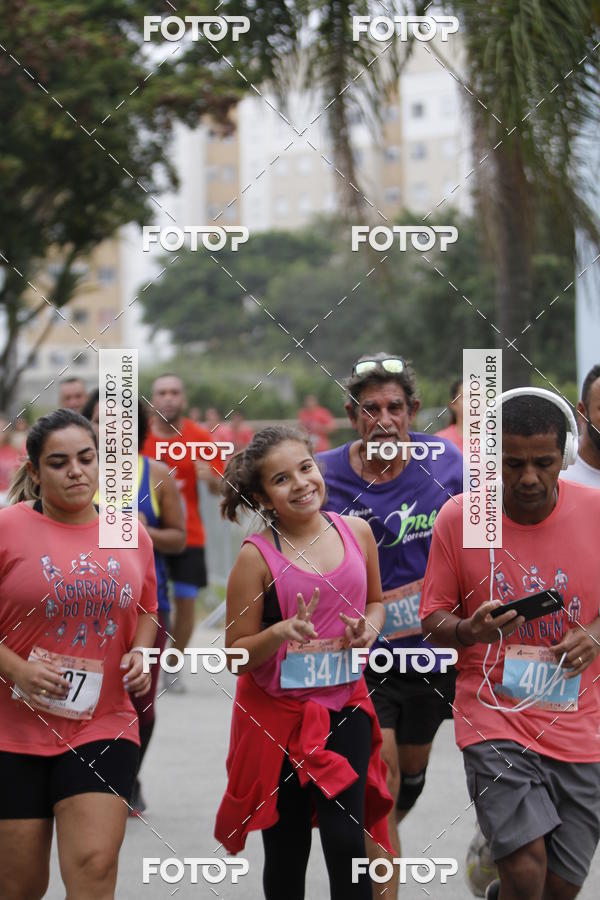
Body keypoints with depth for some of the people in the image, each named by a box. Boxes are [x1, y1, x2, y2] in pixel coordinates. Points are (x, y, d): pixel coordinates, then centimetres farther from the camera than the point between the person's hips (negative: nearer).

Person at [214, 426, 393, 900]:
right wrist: (281, 633, -26)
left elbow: (375, 600, 17)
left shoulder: (356, 531, -1)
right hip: (278, 713, -2)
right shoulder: (257, 556, -12)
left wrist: (370, 628, -5)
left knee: (346, 838, -8)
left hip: (345, 706, 2)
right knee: (287, 850, 9)